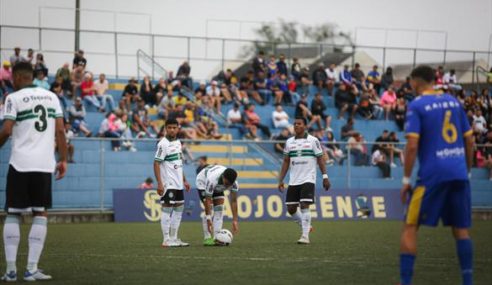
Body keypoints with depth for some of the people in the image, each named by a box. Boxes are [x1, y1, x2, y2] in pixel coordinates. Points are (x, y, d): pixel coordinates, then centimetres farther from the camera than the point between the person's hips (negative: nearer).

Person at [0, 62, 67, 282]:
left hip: (20, 164, -3)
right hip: (45, 164, 3)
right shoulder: (51, 97, 11)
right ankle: (32, 269, -1)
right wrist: (63, 160, 10)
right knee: (40, 214, 6)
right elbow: (60, 130, 6)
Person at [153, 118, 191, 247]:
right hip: (168, 183, -9)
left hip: (178, 183, 9)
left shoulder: (178, 142, 12)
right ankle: (167, 240, -3)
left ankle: (174, 238, 18)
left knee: (179, 208, 12)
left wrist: (184, 180, 19)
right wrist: (159, 183, -21)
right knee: (167, 209, -6)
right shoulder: (163, 144, -12)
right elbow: (156, 163, -15)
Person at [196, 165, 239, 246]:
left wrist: (235, 220, -29)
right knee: (209, 209, -19)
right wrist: (208, 219, -41)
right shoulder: (212, 179, -45)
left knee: (219, 209, -11)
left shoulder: (234, 182, -31)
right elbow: (208, 200, -39)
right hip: (203, 182, -4)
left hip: (218, 187, 5)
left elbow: (233, 201, -25)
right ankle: (207, 238, -15)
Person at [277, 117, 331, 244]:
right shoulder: (289, 142, 10)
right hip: (293, 180, 5)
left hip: (308, 179, -5)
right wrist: (281, 180, 7)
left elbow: (320, 159, -1)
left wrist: (325, 176, -8)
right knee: (291, 208, 3)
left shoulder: (313, 141, -1)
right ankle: (305, 226, 27)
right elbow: (286, 162, 12)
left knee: (304, 205, -17)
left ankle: (305, 236, -15)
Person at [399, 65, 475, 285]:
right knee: (461, 229, 12)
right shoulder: (453, 102, 13)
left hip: (432, 174, -5)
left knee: (410, 228, 3)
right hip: (459, 174, 5)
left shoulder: (416, 106, -3)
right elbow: (469, 140, 14)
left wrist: (406, 180, -5)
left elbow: (412, 145, -11)